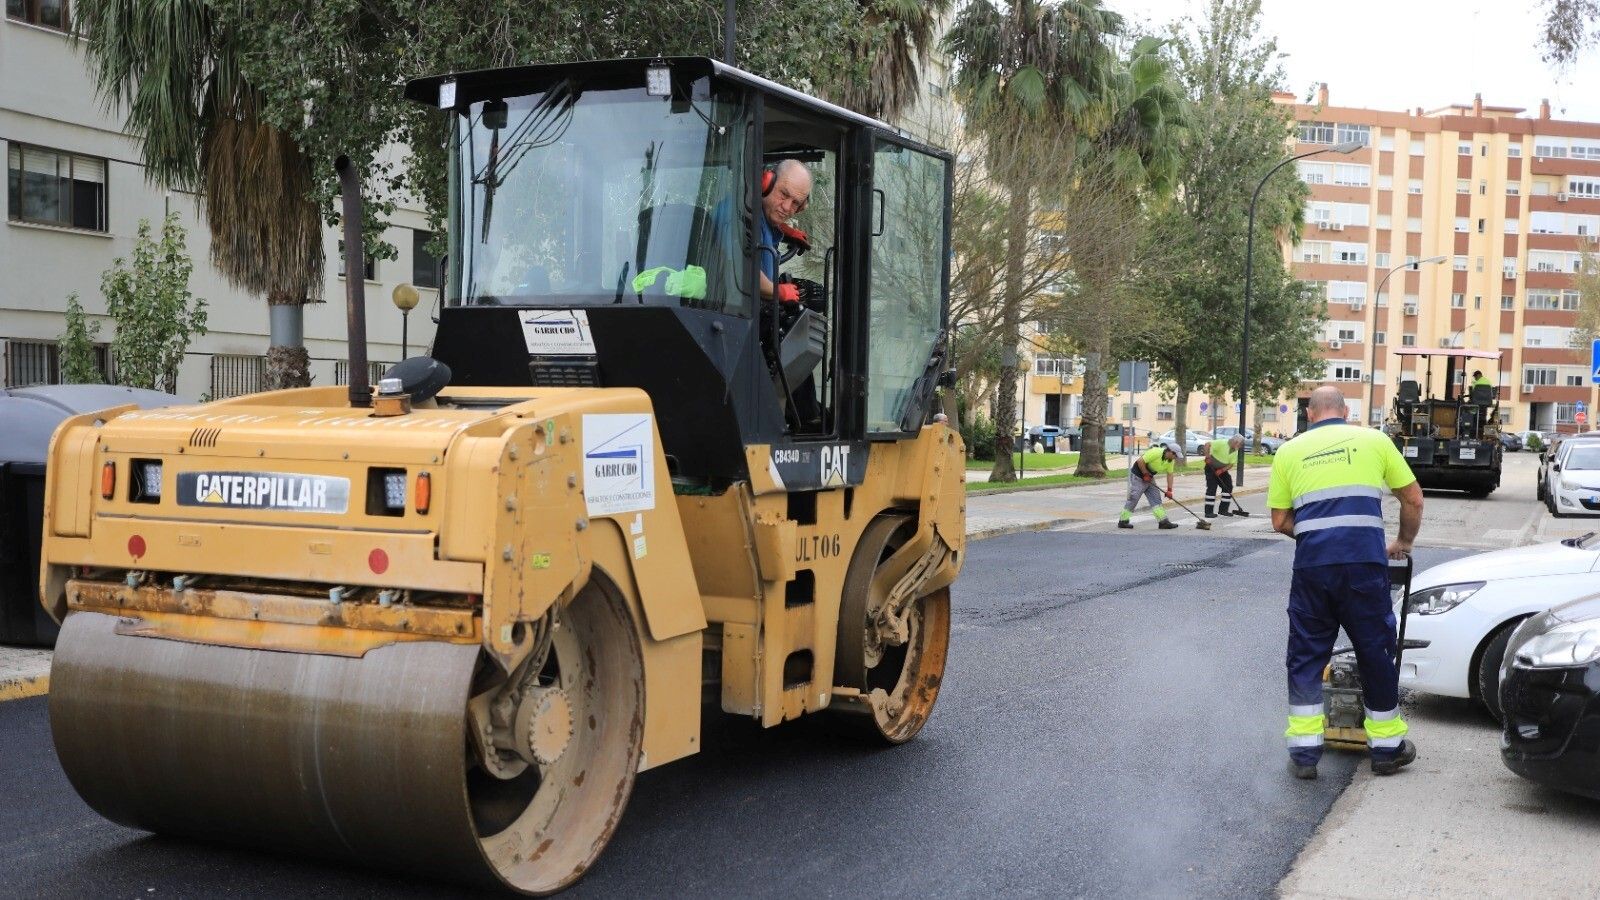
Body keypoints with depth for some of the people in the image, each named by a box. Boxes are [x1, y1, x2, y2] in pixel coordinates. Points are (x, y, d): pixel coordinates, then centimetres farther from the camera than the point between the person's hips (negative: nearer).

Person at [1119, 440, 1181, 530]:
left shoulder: (1171, 460, -2)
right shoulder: (1156, 452, -28)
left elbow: (1169, 474, 5)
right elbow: (1140, 461, -27)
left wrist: (1169, 490, -2)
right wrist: (1146, 474, -17)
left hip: (1149, 477, 8)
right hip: (1138, 476, -8)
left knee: (1156, 498, 2)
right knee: (1133, 499, -5)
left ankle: (1163, 521, 1)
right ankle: (1123, 521, 4)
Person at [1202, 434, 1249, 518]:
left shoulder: (1235, 451, 0)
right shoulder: (1222, 443, -22)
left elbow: (1231, 464, -1)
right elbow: (1207, 445, -28)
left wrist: (1222, 470, -17)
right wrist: (1207, 457, -35)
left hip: (1223, 469, 8)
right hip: (1211, 468, -8)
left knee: (1228, 487, 3)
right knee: (1212, 488, -12)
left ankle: (1223, 510, 12)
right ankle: (1208, 512, -10)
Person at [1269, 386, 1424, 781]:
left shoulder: (1289, 451, 13)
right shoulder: (1374, 440, 11)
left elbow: (1280, 521, 12)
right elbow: (1413, 499, 15)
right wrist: (1404, 542, 30)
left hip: (1312, 563, 1)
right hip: (1364, 561, -1)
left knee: (1305, 656, 11)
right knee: (1375, 651, 12)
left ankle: (1304, 751, 11)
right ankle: (1387, 746, 23)